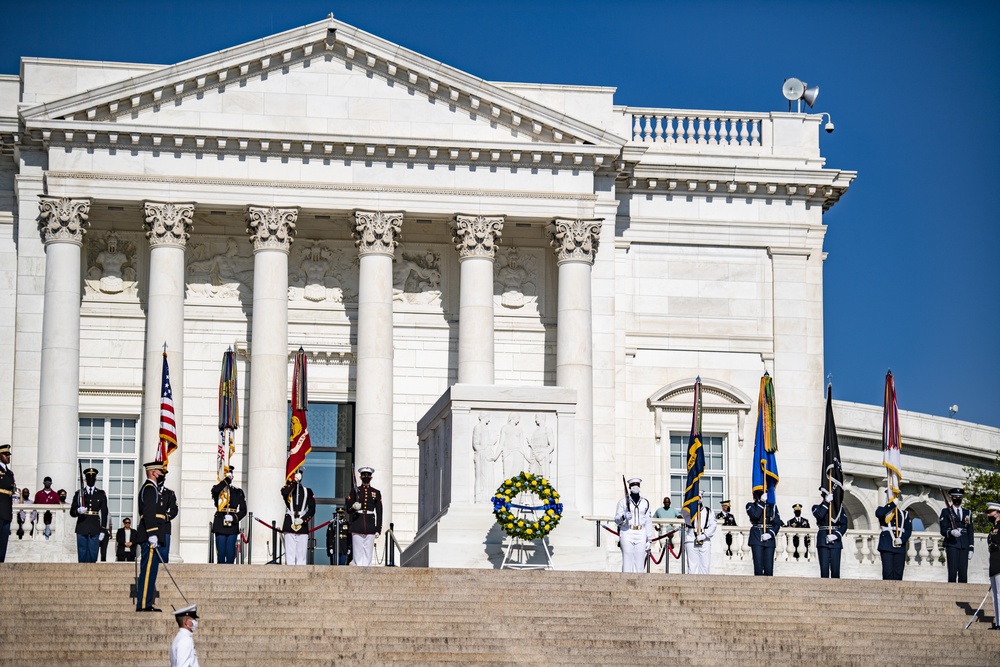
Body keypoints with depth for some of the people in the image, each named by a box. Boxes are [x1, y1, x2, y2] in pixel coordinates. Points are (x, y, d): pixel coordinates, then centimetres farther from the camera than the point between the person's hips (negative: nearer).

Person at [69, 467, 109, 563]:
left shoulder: (101, 494, 9)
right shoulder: (79, 494, 9)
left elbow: (104, 513, 7)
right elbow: (72, 512, 6)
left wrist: (103, 530, 0)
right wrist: (78, 511, -18)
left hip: (95, 530, 0)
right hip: (82, 529, 0)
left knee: (92, 556, -4)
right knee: (82, 556, -1)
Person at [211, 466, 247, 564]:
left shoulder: (238, 492, 10)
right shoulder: (218, 489, 7)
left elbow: (243, 510, 7)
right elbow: (215, 490, -21)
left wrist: (234, 518, -11)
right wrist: (226, 479, -16)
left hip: (233, 526, 1)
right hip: (220, 526, -1)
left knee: (230, 554, -2)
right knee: (221, 553, -2)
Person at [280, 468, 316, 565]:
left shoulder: (308, 491, 12)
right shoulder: (288, 488, 8)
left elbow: (312, 509, 6)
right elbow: (284, 492, -18)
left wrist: (303, 520, -8)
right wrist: (295, 481, -13)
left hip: (303, 526, 1)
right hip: (289, 526, -1)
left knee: (301, 554, 0)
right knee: (290, 553, -4)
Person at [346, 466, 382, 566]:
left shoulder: (376, 493, 9)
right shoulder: (354, 491, 7)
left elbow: (379, 512, 8)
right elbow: (348, 509, 5)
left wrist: (378, 529, 2)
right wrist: (353, 507, -18)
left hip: (370, 527, 1)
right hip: (357, 526, -1)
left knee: (368, 553, 0)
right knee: (357, 553, -3)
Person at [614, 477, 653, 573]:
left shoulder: (645, 503, 12)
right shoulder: (623, 502, 4)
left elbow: (648, 522, 11)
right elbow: (617, 519, 1)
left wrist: (649, 540, 5)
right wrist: (623, 517, -22)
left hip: (641, 534, 3)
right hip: (627, 533, -3)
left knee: (639, 564, 0)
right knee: (627, 562, -7)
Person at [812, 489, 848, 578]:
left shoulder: (839, 507, 12)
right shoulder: (817, 507, 9)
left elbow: (844, 525, 3)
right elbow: (819, 515, -15)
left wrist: (836, 535, -12)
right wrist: (827, 502, -12)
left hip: (836, 541, 1)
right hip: (823, 541, -1)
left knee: (835, 569, -4)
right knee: (824, 568, -7)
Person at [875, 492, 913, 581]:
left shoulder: (904, 513, 14)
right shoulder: (884, 510, 7)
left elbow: (908, 529, 8)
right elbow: (879, 513, -18)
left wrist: (902, 539, -10)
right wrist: (893, 503, -16)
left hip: (900, 547, 3)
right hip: (887, 547, -3)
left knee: (898, 573, 1)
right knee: (888, 572, -10)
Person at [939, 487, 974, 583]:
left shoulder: (967, 513, 19)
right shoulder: (946, 512, 9)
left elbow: (970, 532, 18)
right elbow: (943, 530, 0)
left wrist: (971, 549, 9)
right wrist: (951, 532, -22)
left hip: (964, 547, 3)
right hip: (952, 546, -3)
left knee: (963, 574, -2)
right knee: (952, 573, -11)